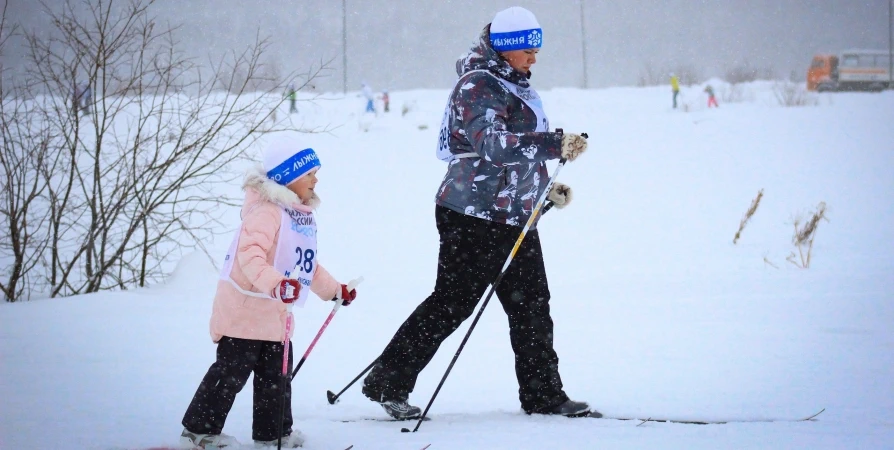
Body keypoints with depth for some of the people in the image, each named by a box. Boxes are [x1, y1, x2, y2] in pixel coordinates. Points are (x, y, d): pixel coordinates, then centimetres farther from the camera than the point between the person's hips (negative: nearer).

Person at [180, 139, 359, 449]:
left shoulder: (302, 215, 12)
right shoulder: (266, 211, -19)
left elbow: (306, 265, 24)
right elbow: (250, 255, -33)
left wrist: (334, 290, 25)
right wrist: (274, 283, -46)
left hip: (274, 311, 9)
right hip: (244, 307, -9)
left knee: (276, 371, 14)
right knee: (232, 371, -6)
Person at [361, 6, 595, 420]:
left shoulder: (514, 86, 17)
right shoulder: (477, 85, -13)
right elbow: (492, 144, -28)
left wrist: (545, 188, 16)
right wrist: (555, 145, -34)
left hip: (514, 218, 9)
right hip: (475, 216, -9)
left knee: (531, 305, 8)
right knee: (450, 303, -6)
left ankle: (543, 395, 15)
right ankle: (387, 383, 2)